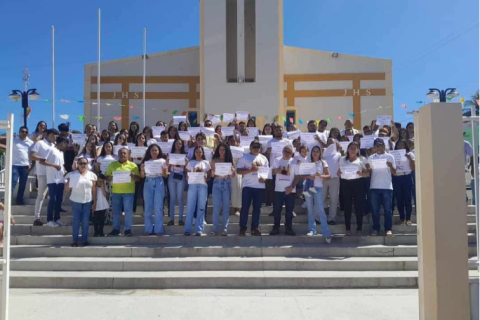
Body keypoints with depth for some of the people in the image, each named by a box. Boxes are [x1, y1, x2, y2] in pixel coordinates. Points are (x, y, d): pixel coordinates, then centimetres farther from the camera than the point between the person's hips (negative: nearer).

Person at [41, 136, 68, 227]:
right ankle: (49, 220, 2)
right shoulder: (51, 150, -4)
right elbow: (42, 161, -11)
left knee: (59, 200, 8)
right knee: (53, 199, -6)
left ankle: (57, 219, 16)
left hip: (61, 180, 8)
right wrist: (54, 165, -18)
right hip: (52, 180, -8)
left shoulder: (61, 152, 22)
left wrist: (65, 171, 8)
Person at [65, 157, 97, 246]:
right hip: (76, 201, -1)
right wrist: (69, 183, -21)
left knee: (86, 221, 4)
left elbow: (94, 190, 5)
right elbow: (67, 190, -2)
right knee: (76, 220, 1)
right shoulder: (73, 174, -2)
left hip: (88, 202, 1)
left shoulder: (92, 175, 2)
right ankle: (75, 240, 9)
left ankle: (84, 239, 13)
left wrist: (94, 202, 2)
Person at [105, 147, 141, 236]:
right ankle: (116, 229, 16)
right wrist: (111, 178, -12)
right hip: (116, 191, 2)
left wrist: (132, 176, -18)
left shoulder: (132, 165, 4)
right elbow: (107, 177, 9)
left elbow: (138, 178, 2)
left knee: (128, 211, -3)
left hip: (129, 191, -2)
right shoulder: (112, 164, 10)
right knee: (116, 211, 7)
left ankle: (127, 229, 5)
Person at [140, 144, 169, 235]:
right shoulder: (146, 161, 11)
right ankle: (148, 229, 8)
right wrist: (142, 169, -9)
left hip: (159, 183, -2)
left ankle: (158, 229, 1)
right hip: (148, 183, 2)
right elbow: (142, 176, 9)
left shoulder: (163, 161, 7)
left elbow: (165, 175, 4)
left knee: (158, 207, -3)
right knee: (148, 207, 2)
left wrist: (163, 170, -15)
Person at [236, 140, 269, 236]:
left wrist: (265, 178, -6)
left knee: (257, 208, 7)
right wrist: (251, 170, -17)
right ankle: (243, 228, 5)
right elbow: (238, 171, -7)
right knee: (245, 207, -3)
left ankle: (255, 227, 15)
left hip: (260, 186, 3)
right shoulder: (244, 157, 0)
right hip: (248, 186, -3)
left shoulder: (263, 158, 12)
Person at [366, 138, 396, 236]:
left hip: (387, 187, -1)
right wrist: (368, 169, -13)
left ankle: (388, 229, 10)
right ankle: (376, 229, 13)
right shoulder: (371, 158, 7)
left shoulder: (390, 157, 3)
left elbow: (394, 172, 1)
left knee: (387, 209, 1)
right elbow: (369, 173, 9)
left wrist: (391, 166, -19)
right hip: (374, 187, 2)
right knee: (375, 209, 4)